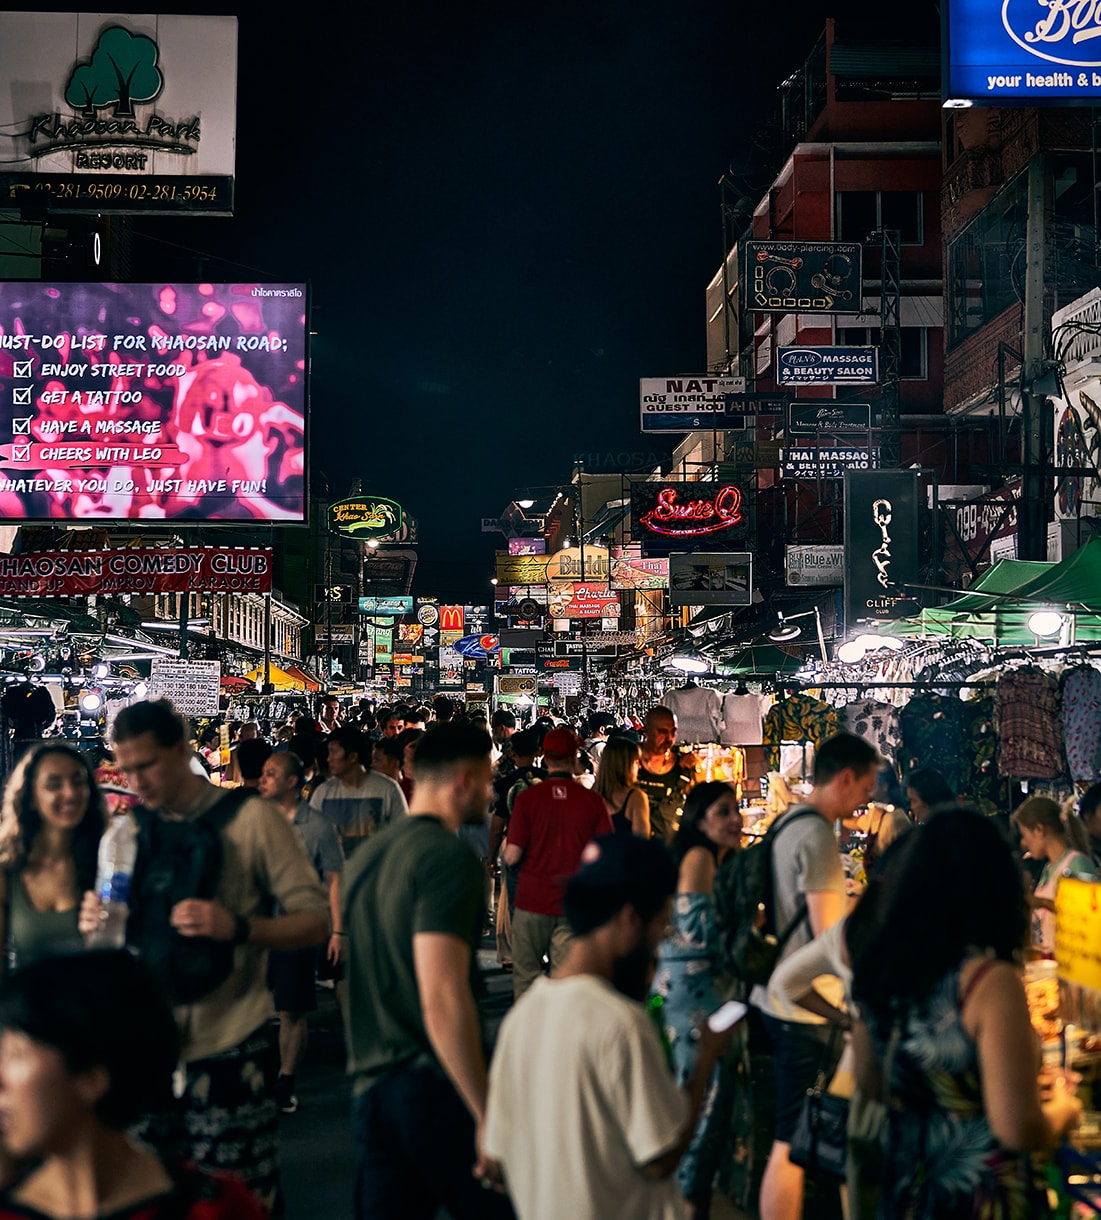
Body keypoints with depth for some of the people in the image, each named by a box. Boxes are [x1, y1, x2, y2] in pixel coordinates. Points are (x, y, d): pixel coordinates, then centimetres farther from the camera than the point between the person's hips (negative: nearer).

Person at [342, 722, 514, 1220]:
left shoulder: (365, 856, 14)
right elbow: (442, 997, -22)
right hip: (435, 1085, -8)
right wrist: (489, 1117, -19)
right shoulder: (449, 857, -13)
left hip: (370, 1086, 8)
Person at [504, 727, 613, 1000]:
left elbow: (512, 856, -12)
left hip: (532, 899, -1)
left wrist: (505, 854, 11)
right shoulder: (593, 801, -6)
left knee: (526, 976, 12)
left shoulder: (527, 797, -9)